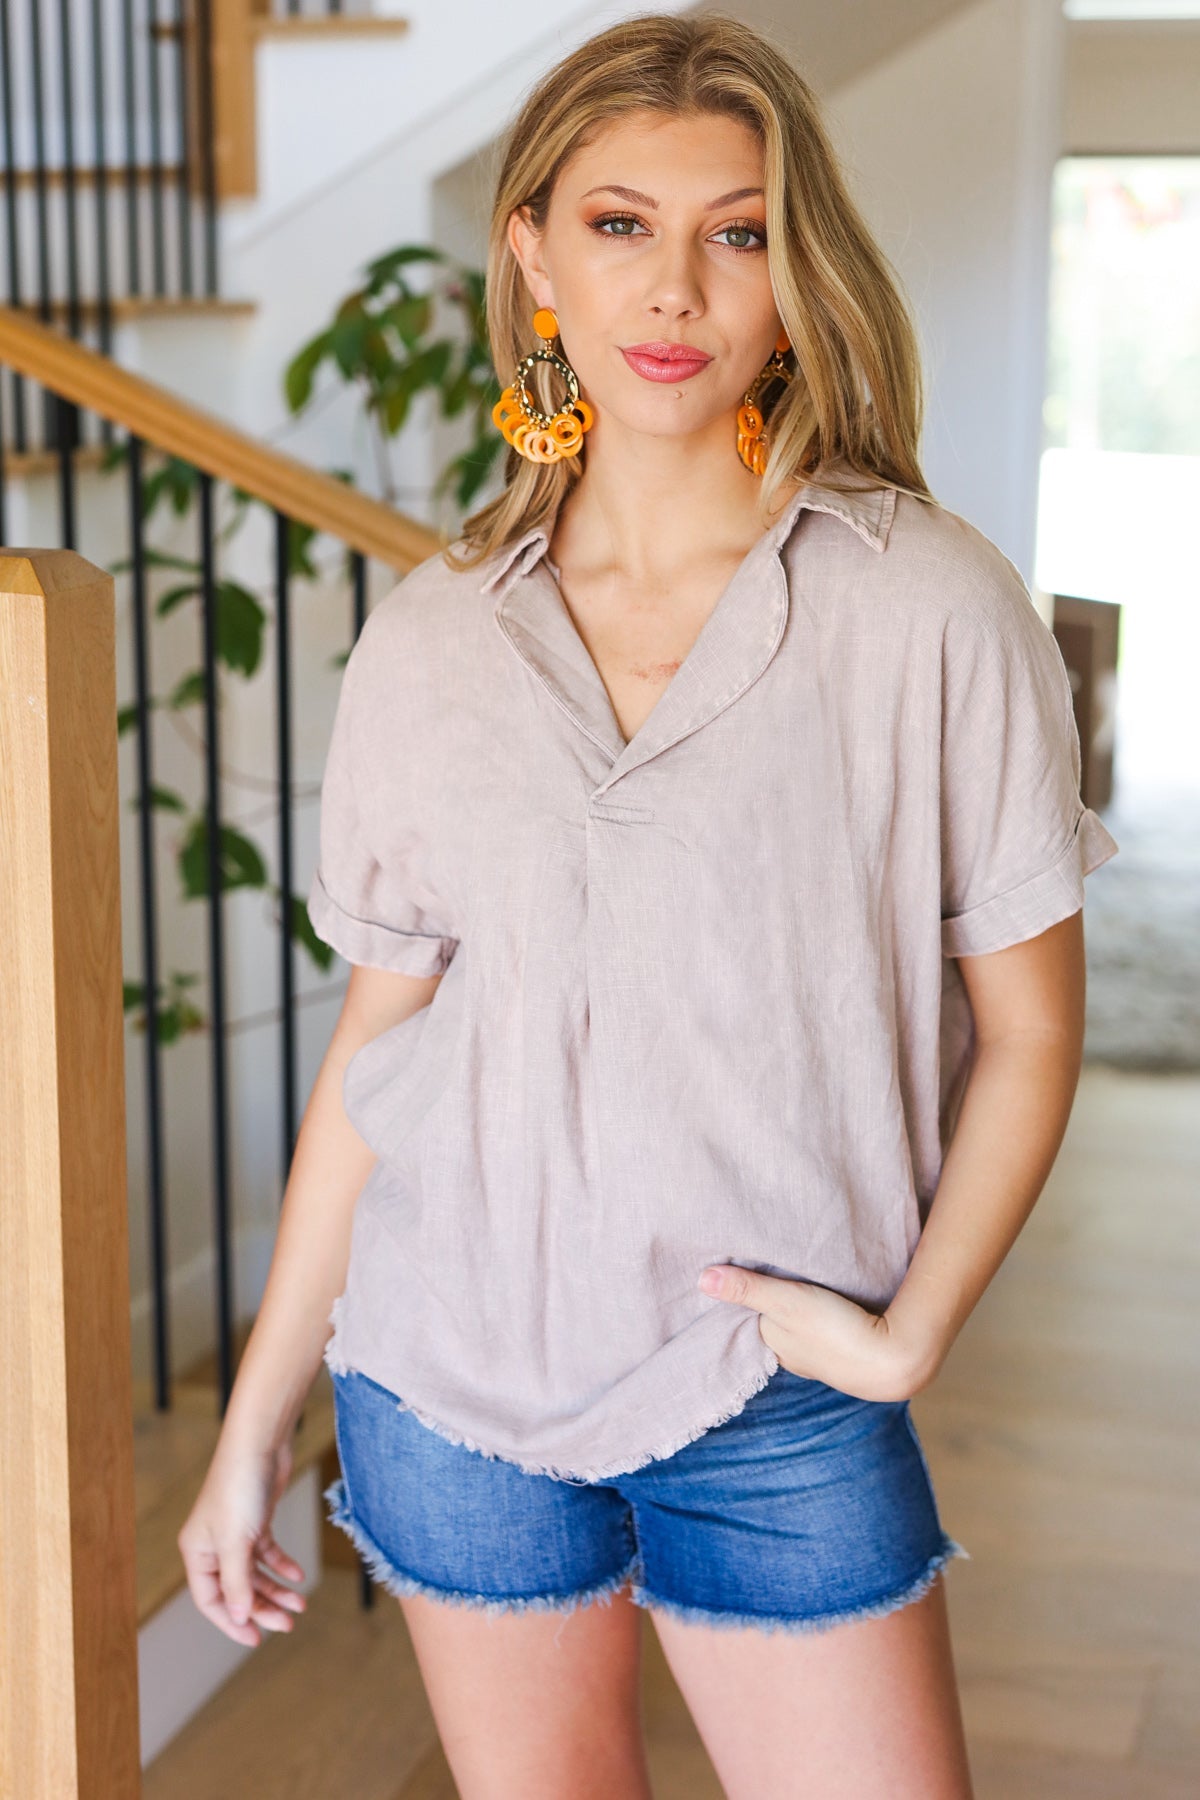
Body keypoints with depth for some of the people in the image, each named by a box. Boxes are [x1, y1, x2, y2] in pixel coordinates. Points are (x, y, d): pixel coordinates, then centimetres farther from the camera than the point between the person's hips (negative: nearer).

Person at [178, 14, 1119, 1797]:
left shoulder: (931, 608, -9)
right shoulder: (427, 645, -1)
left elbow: (1027, 1025, -2)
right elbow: (376, 1038, 5)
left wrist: (910, 1331, -12)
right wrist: (255, 1418, 9)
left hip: (780, 1407, -2)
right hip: (451, 1380, 2)